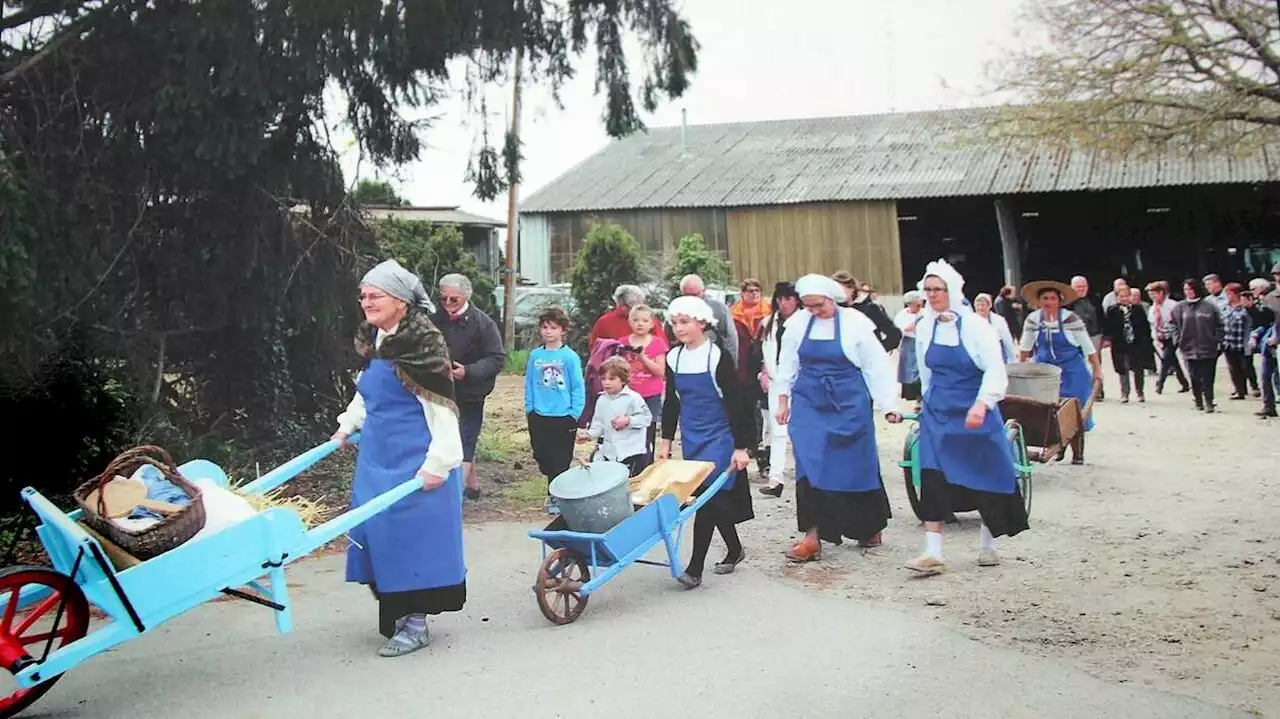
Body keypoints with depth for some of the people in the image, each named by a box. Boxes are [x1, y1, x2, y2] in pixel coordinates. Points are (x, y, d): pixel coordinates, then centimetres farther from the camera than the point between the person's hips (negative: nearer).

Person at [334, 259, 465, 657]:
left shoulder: (424, 343, -17)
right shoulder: (371, 342, 9)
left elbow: (442, 407, -17)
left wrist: (438, 463, -19)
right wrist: (346, 426, 18)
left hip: (414, 459, -8)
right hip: (376, 455, 9)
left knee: (413, 531, -3)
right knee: (377, 529, 12)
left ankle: (415, 621, 8)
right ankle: (393, 612, 27)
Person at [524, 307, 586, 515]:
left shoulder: (570, 357, -8)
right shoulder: (535, 355, 2)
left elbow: (578, 388, -6)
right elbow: (529, 384, 9)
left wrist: (575, 414, -9)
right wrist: (529, 408, 5)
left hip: (563, 418, -4)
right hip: (539, 417, 4)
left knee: (560, 460, 3)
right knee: (542, 457, 12)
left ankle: (556, 496, 17)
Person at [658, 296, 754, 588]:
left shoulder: (718, 356, -12)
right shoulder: (674, 358, 5)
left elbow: (736, 403, -12)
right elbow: (671, 402, 14)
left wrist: (741, 447, -14)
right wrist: (666, 440, 11)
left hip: (719, 437, -6)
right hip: (692, 439, 6)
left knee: (709, 497, -12)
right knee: (708, 498, 12)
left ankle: (695, 568, -10)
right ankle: (734, 550, 31)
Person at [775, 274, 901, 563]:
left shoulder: (855, 323, -9)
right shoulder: (797, 322, -1)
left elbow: (877, 366, -6)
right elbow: (788, 363, 10)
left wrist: (889, 405, -7)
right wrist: (783, 399, 10)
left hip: (849, 405, -2)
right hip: (809, 403, 2)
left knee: (856, 464, 8)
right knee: (810, 465, -5)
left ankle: (871, 528, 29)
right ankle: (812, 537, -2)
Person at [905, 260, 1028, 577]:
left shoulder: (976, 326, -12)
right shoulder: (924, 327, 2)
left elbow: (995, 370, -18)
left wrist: (981, 404, -32)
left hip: (976, 413, -3)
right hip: (938, 414, 3)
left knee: (988, 477, 7)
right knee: (933, 480, -7)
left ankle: (987, 545, 27)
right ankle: (933, 553, -7)